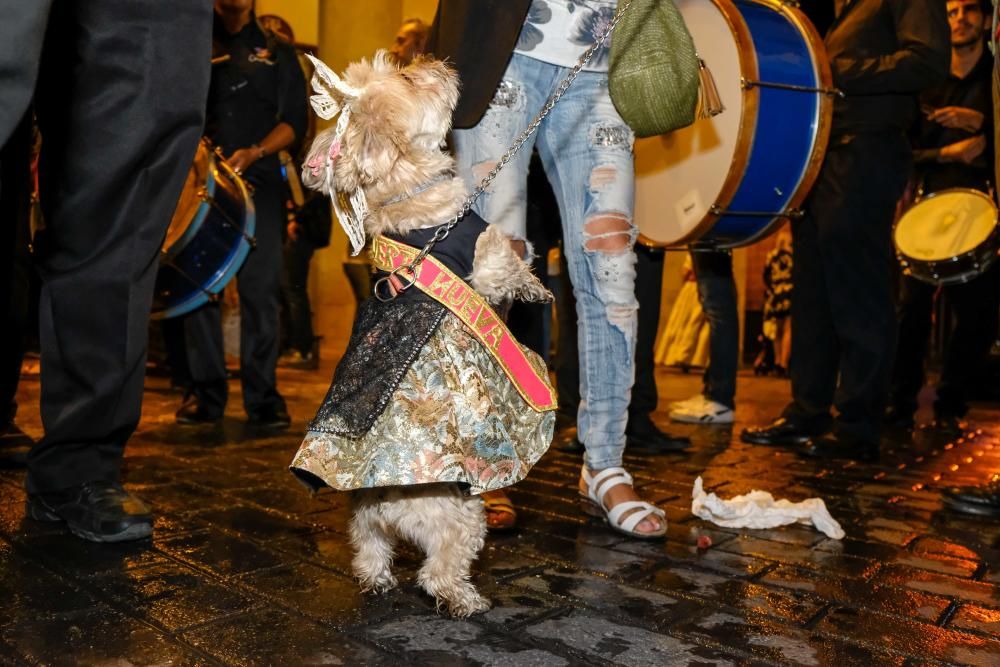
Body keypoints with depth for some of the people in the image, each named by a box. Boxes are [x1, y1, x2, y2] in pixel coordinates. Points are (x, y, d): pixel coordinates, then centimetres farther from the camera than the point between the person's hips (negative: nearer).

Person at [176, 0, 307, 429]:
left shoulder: (276, 51, 14)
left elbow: (295, 119, 6)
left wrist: (255, 152, -11)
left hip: (259, 181, 0)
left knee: (261, 288, -5)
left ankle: (263, 395, 2)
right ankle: (205, 393, 7)